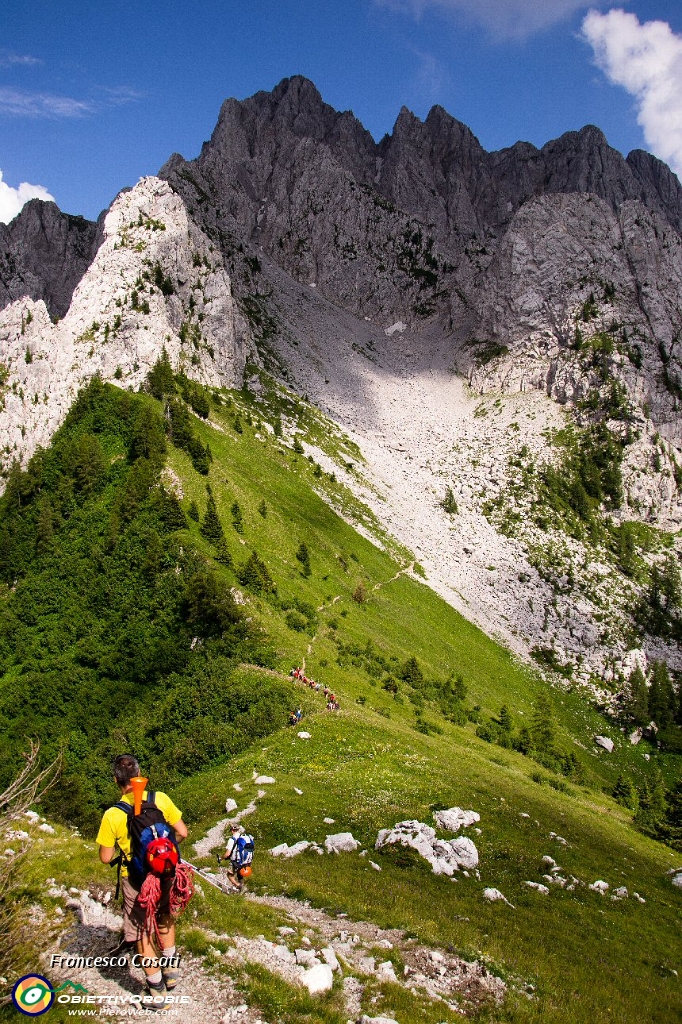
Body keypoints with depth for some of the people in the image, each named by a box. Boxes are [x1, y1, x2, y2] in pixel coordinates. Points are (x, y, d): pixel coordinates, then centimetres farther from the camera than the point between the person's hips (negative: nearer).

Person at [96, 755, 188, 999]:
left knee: (142, 934, 15)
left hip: (135, 880, -3)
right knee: (165, 919, 30)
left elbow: (106, 858, -11)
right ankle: (171, 970, 40)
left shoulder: (112, 816, -19)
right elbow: (182, 833, -7)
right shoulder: (161, 799, -14)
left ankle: (157, 991, 24)